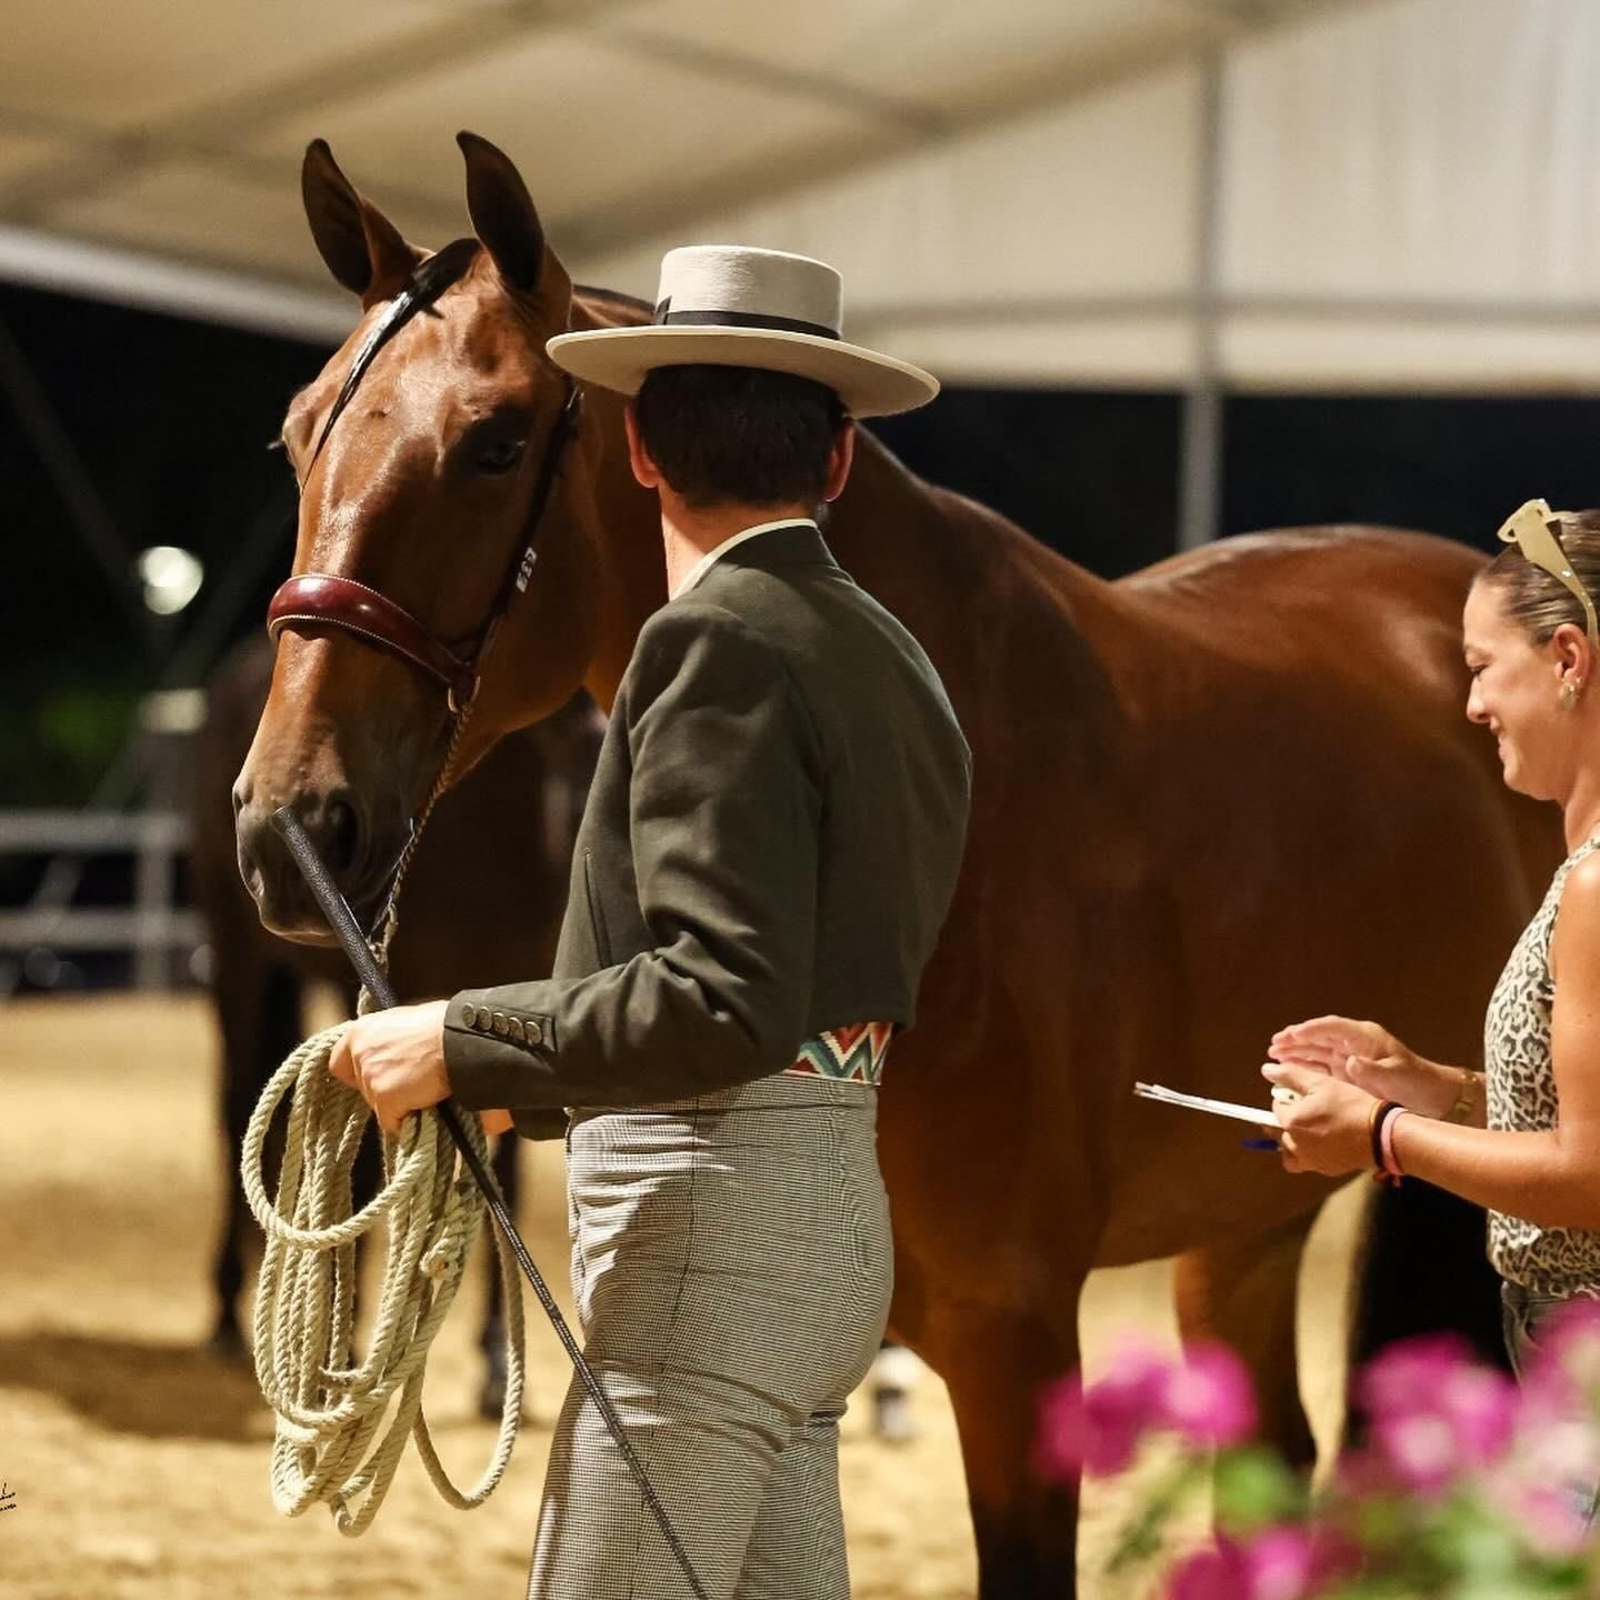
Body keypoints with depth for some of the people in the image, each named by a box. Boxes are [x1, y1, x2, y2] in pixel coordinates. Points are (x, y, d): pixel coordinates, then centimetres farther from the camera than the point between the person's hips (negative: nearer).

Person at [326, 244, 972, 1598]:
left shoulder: (721, 643, -13)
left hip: (712, 1231, -10)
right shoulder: (884, 652, 17)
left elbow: (726, 1001, -23)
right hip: (833, 1220, 10)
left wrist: (460, 1043, -15)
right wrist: (531, 1085, 20)